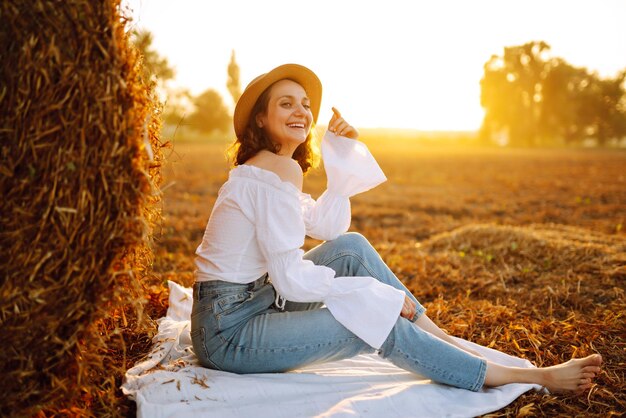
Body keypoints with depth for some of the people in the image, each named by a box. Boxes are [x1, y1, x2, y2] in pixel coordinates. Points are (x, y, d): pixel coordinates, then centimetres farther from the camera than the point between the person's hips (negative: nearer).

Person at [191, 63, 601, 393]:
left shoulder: (264, 167, 11)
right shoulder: (280, 169, -19)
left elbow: (329, 226, 14)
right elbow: (292, 278, -24)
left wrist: (343, 155, 9)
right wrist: (374, 291, -15)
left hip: (253, 303, 9)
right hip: (227, 333, -9)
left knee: (352, 247, 4)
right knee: (376, 319, -16)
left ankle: (443, 339, 10)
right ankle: (533, 377, -7)